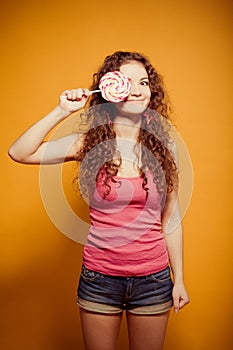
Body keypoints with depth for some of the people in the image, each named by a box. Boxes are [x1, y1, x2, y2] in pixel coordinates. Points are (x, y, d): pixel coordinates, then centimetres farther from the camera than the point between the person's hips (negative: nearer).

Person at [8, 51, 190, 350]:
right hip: (99, 277, -1)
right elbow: (19, 153, -11)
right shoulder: (89, 143, -5)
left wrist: (179, 279, 5)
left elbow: (170, 218, 2)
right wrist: (62, 111, -14)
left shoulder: (163, 146, -2)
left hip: (153, 278, 1)